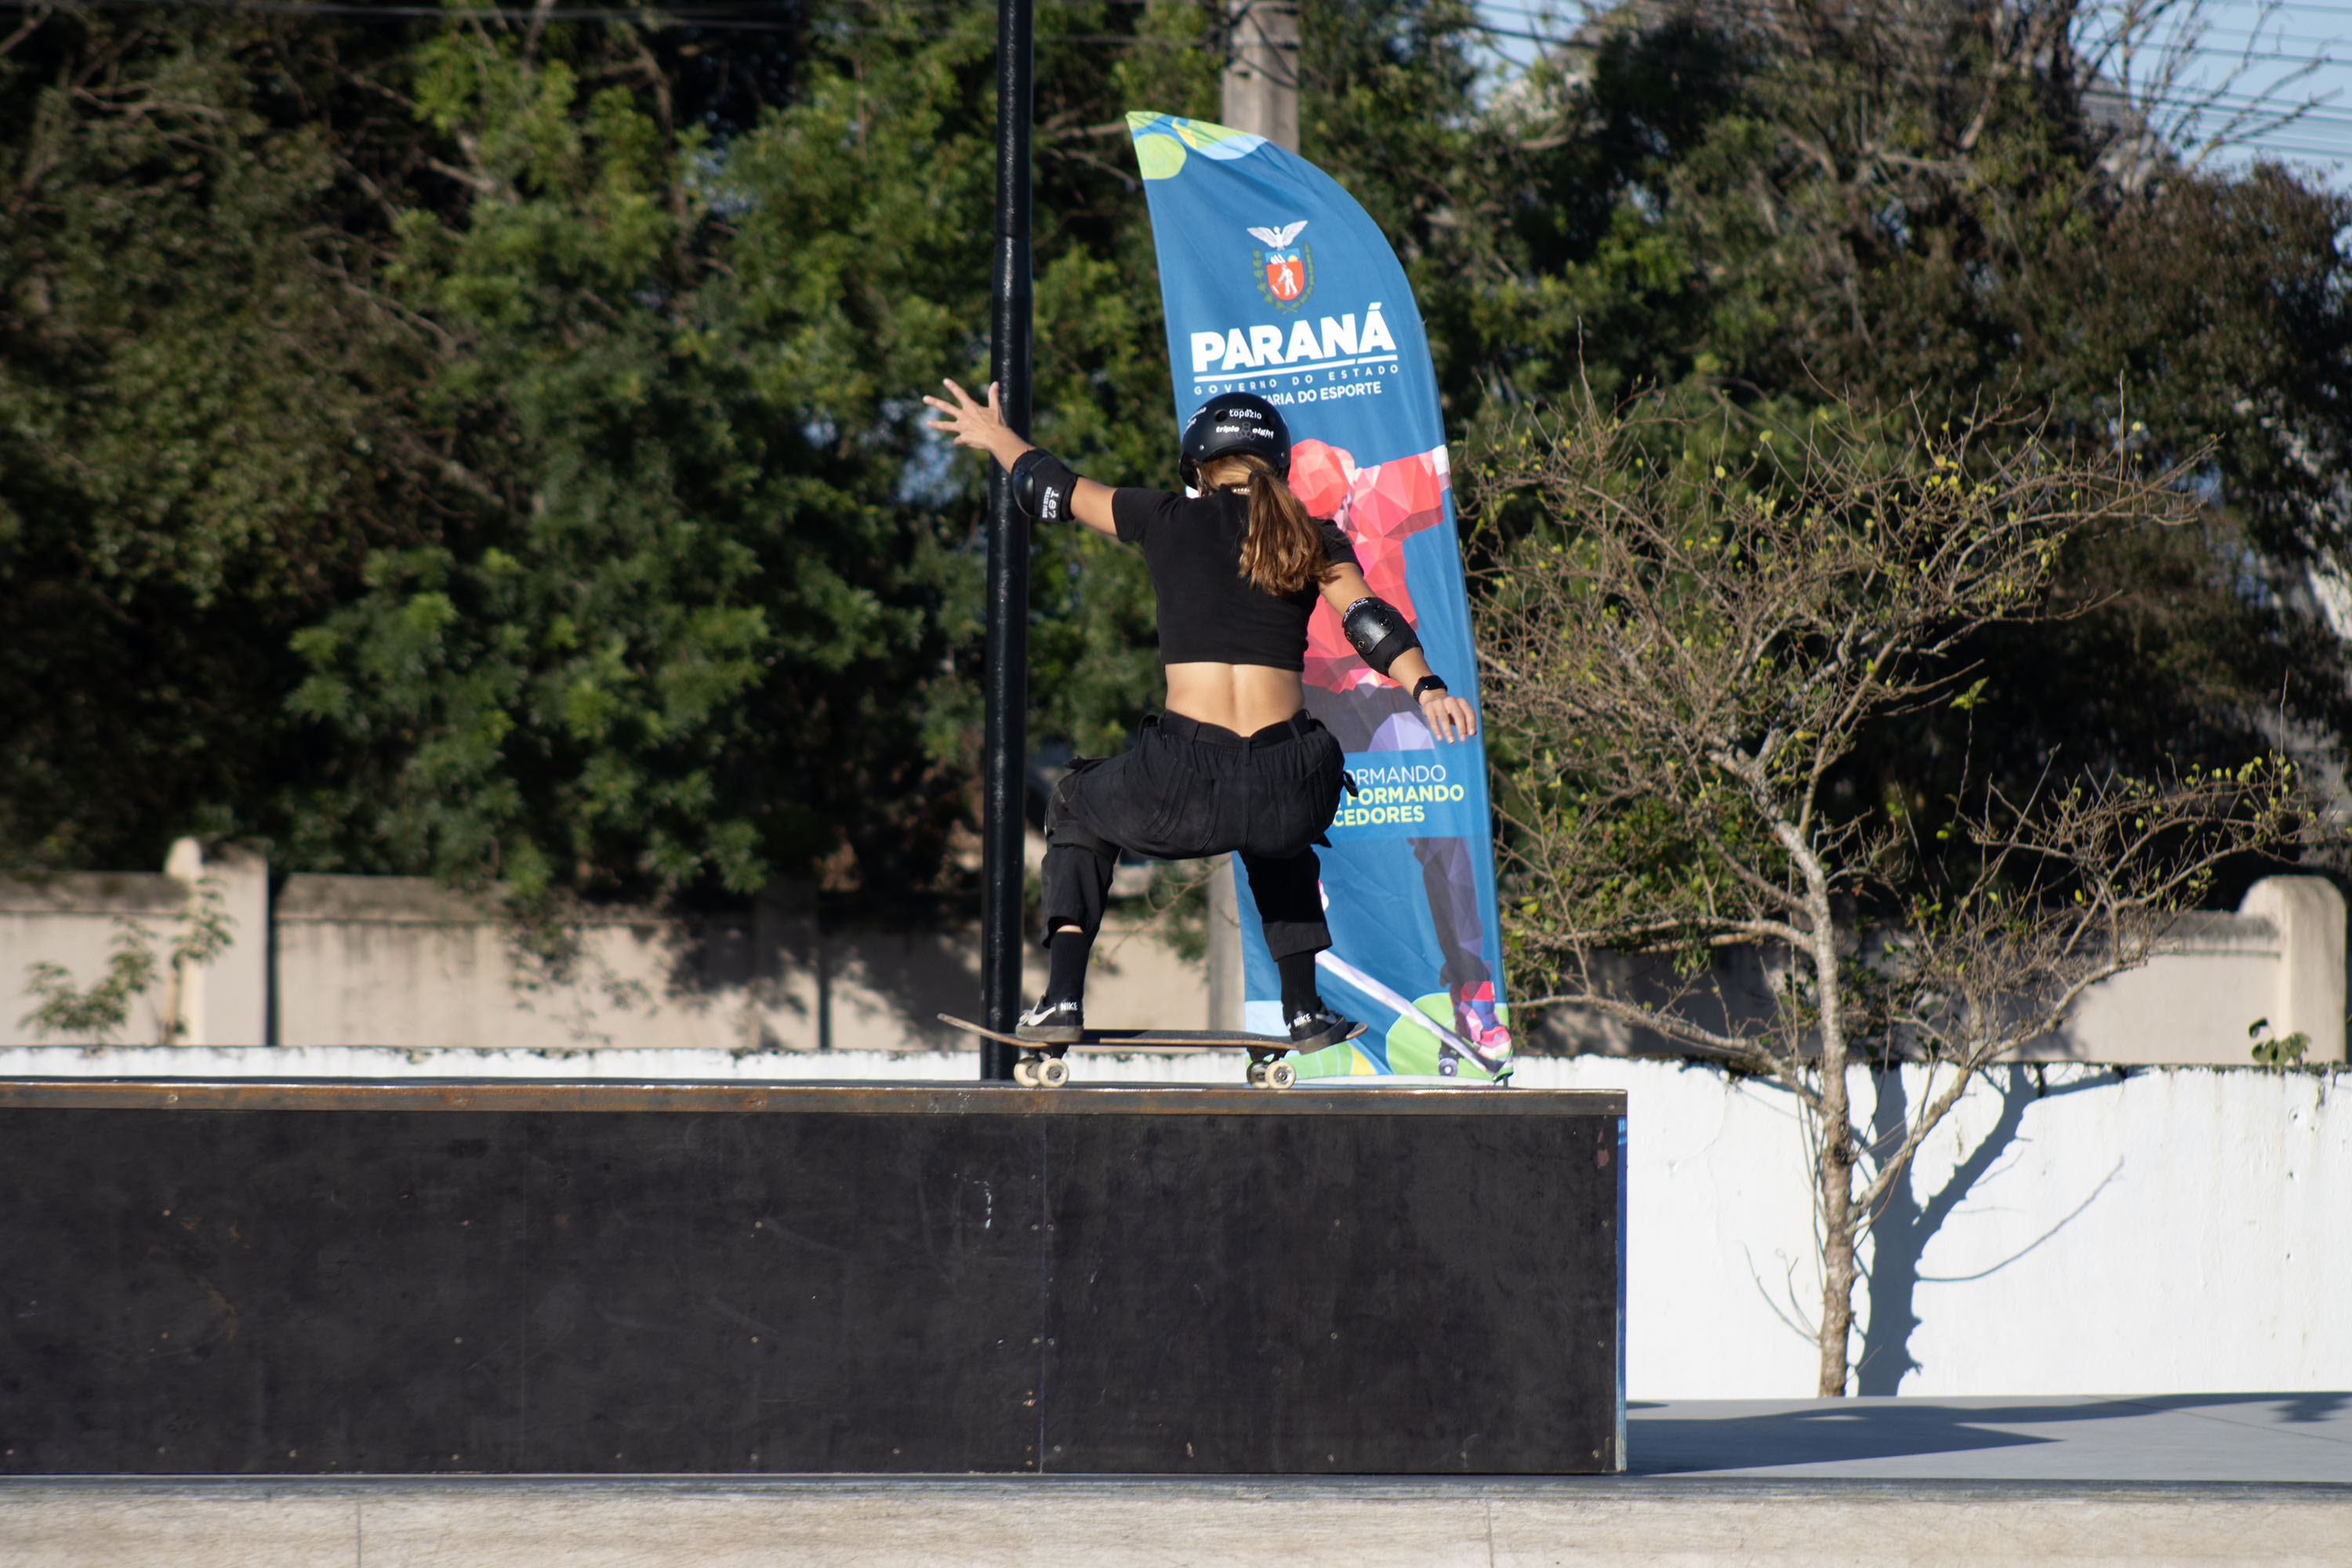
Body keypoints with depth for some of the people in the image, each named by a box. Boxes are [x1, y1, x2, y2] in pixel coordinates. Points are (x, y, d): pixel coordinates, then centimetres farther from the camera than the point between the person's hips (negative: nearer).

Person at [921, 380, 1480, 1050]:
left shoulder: (1167, 520, 9)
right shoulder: (1312, 539, 11)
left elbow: (1054, 490, 23)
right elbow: (1372, 622, -6)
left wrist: (996, 437, 40)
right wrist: (1426, 687, -17)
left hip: (1184, 792, -2)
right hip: (1290, 795, 2)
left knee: (1078, 807, 32)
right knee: (1278, 840, 42)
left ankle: (1062, 1000, 17)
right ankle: (1304, 1008, 36)